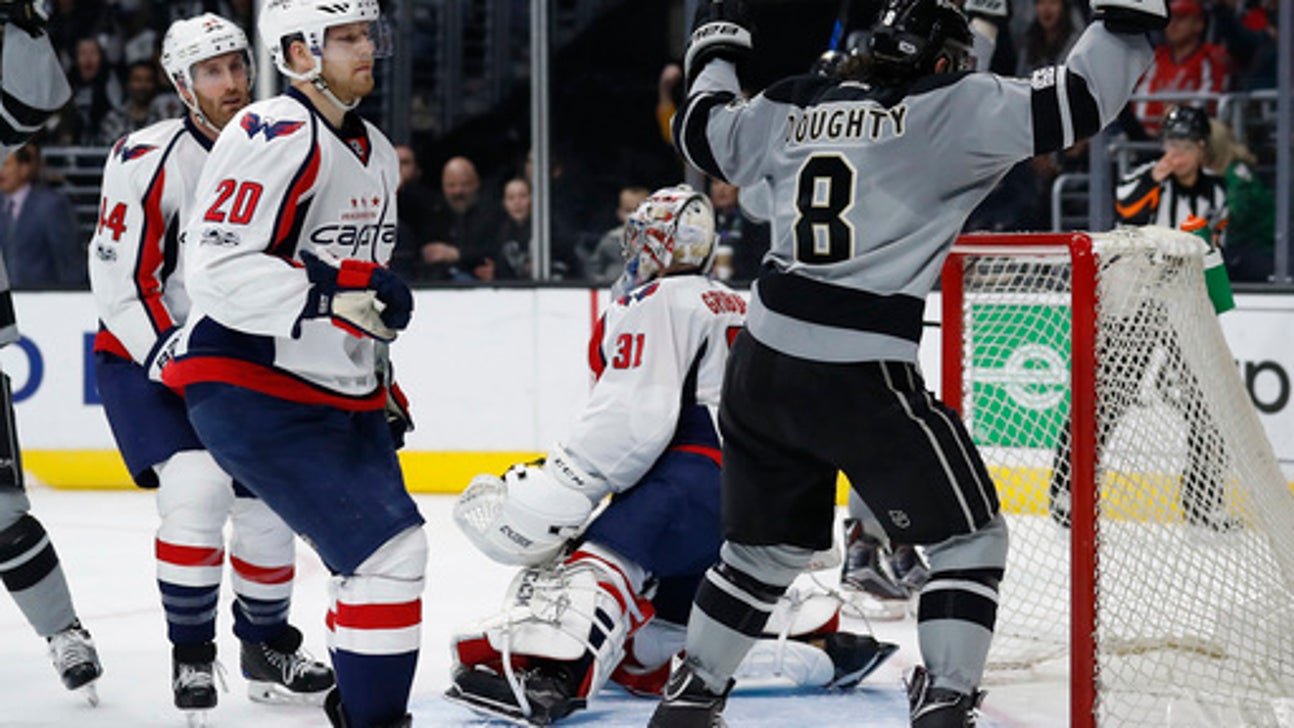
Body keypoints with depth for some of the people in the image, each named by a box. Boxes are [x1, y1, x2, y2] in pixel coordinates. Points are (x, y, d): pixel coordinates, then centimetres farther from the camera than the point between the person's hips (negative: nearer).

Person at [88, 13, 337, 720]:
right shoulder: (150, 158, -18)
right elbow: (120, 279, -20)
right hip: (142, 358, -6)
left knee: (266, 502, 5)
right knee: (196, 486, -23)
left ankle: (267, 648, 27)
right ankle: (190, 654, -7)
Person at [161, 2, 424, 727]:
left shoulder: (377, 152, 15)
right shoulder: (275, 137, -17)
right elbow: (217, 267, -25)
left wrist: (380, 381, 26)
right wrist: (332, 294, -32)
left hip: (337, 395, 10)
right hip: (252, 391, -10)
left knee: (394, 549, 16)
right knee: (387, 550, -17)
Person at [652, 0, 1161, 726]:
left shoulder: (792, 106, 9)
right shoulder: (946, 108, -8)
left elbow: (706, 135, 26)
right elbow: (1068, 105, -13)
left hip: (763, 366, 7)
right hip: (862, 379, -7)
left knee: (769, 544, 25)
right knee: (970, 535, 6)